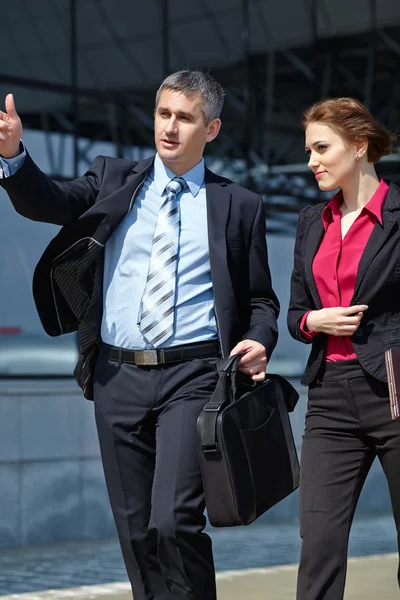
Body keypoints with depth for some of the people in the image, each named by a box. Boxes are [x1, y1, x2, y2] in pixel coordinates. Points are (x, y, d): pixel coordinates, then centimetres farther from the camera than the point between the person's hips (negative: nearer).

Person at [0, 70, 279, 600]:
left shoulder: (239, 206, 7)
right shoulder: (113, 179, 11)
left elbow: (261, 299, 11)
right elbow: (49, 204, -6)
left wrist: (260, 339, -11)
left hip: (192, 377, -3)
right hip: (119, 376, 3)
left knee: (174, 520, -16)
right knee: (135, 528, 10)